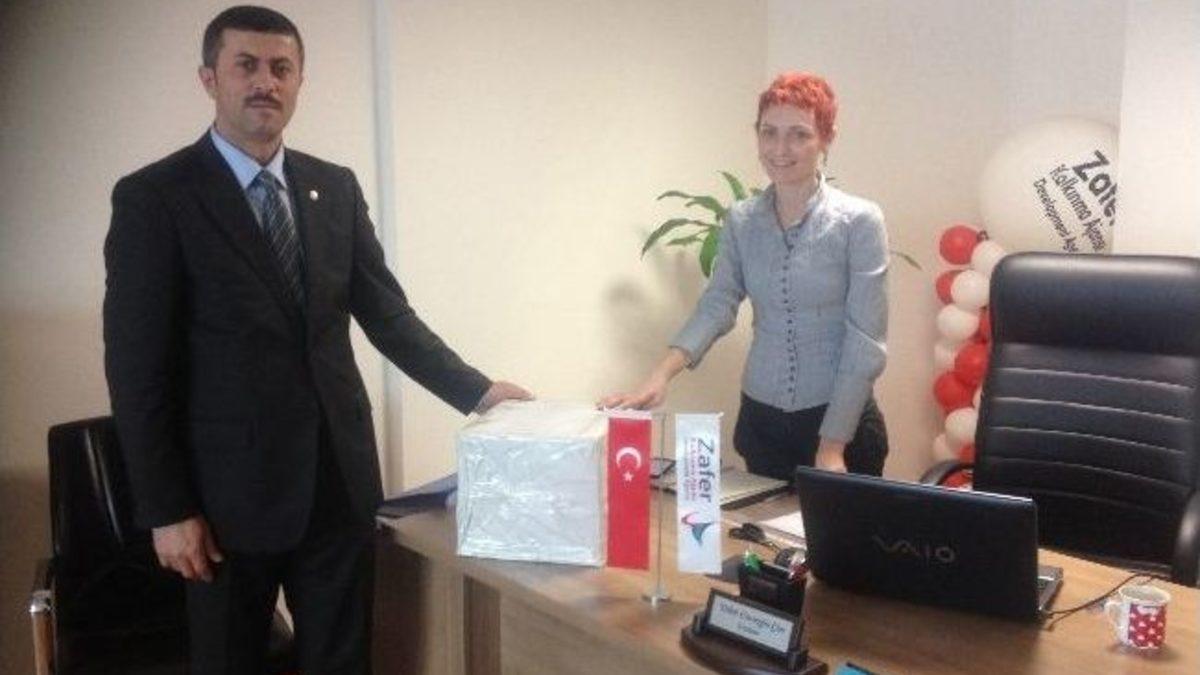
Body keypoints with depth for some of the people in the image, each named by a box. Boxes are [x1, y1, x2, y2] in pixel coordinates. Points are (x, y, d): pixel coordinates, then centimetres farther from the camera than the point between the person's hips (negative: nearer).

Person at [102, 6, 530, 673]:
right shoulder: (153, 198, -6)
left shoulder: (337, 188, 7)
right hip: (231, 490, -3)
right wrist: (167, 509, -10)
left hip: (339, 477, 4)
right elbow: (138, 367, -8)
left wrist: (476, 391, 0)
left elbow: (387, 313, 10)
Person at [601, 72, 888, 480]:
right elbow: (716, 305, -7)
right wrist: (660, 377, -24)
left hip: (841, 420, -3)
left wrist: (832, 446, -14)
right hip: (760, 419, 3)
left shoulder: (859, 221, -10)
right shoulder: (740, 221, 2)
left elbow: (864, 342, -12)